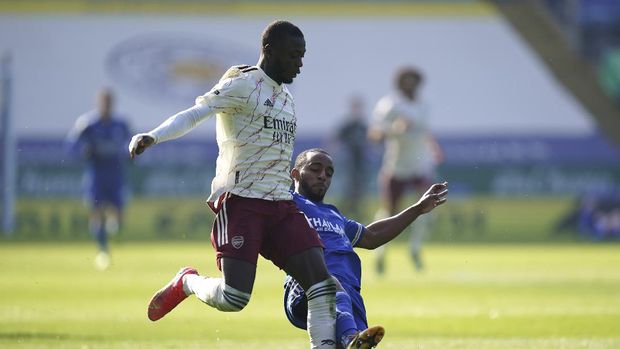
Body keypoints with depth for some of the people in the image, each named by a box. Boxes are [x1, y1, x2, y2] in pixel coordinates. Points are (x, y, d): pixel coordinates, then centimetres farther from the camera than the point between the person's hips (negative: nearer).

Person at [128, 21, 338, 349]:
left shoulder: (285, 97, 20)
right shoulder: (242, 85, -5)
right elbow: (193, 115, -16)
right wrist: (152, 137, -32)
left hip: (280, 205, 7)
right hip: (240, 200, -7)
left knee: (322, 282, -9)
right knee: (233, 297, -16)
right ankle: (186, 283, 16)